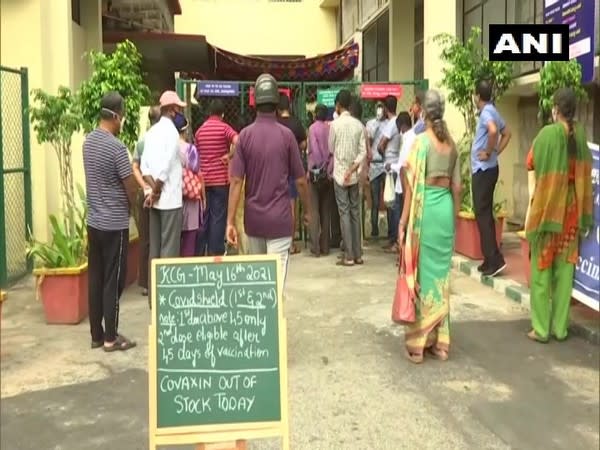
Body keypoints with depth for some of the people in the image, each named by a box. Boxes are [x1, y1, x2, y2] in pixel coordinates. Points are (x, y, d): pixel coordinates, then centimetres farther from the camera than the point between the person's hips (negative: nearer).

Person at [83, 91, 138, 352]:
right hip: (115, 224, -8)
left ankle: (96, 335, 20)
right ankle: (111, 338, 10)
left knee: (95, 279, 12)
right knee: (113, 282, 1)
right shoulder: (117, 148, -18)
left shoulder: (88, 141, 6)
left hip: (93, 221, 8)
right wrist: (131, 206, 8)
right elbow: (131, 188, -13)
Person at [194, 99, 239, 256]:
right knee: (219, 216, -1)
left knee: (206, 215, 12)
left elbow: (197, 153, 14)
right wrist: (228, 156, -12)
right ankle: (217, 251, 1)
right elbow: (238, 143, -25)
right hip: (221, 178, -5)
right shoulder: (224, 127, -7)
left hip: (204, 179, 5)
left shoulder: (199, 130, 8)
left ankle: (210, 249, 19)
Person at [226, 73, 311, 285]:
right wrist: (307, 210, 13)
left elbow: (236, 181, -6)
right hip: (279, 219, -3)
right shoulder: (286, 134, -6)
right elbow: (300, 180, -2)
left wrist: (230, 221, -4)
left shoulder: (245, 135, -2)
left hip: (253, 218, 3)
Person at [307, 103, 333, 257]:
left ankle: (315, 248, -5)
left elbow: (313, 150, -12)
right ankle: (325, 246, 13)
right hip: (329, 173, 4)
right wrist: (330, 168, 8)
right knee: (326, 211, 10)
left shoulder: (313, 128, -6)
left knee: (314, 211, -1)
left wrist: (311, 170, -4)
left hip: (316, 172, -4)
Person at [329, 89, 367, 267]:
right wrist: (352, 169, -6)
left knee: (345, 213, -2)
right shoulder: (359, 124, 2)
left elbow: (331, 149, 2)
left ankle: (349, 256, -2)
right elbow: (363, 152, -3)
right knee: (355, 211, 9)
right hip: (354, 175, 4)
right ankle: (358, 254, 12)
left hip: (340, 173, -4)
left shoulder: (335, 124, -9)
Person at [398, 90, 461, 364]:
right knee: (442, 273, 11)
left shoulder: (421, 141, -8)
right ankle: (440, 342, 18)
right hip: (446, 208, 5)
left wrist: (403, 222, -9)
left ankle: (418, 343, 8)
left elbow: (413, 185, -12)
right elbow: (457, 187, 10)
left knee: (421, 273, 2)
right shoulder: (451, 143, 8)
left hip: (425, 209, -5)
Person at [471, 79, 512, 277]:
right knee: (485, 213, 12)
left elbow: (493, 131, -34)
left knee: (482, 214, -7)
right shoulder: (492, 111, 15)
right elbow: (506, 134, 24)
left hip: (483, 170, -10)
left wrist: (489, 152, -22)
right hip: (486, 169, 10)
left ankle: (495, 260, -7)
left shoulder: (486, 112, -14)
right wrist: (497, 151, 12)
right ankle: (490, 259, 17)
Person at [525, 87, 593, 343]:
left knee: (542, 267, 3)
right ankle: (560, 327, 15)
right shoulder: (581, 135, 1)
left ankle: (541, 328, 6)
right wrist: (584, 217, 12)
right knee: (565, 267, 10)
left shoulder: (548, 133, -15)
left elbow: (530, 163, -4)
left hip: (548, 208, -4)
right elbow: (584, 173, 6)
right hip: (572, 210, 5)